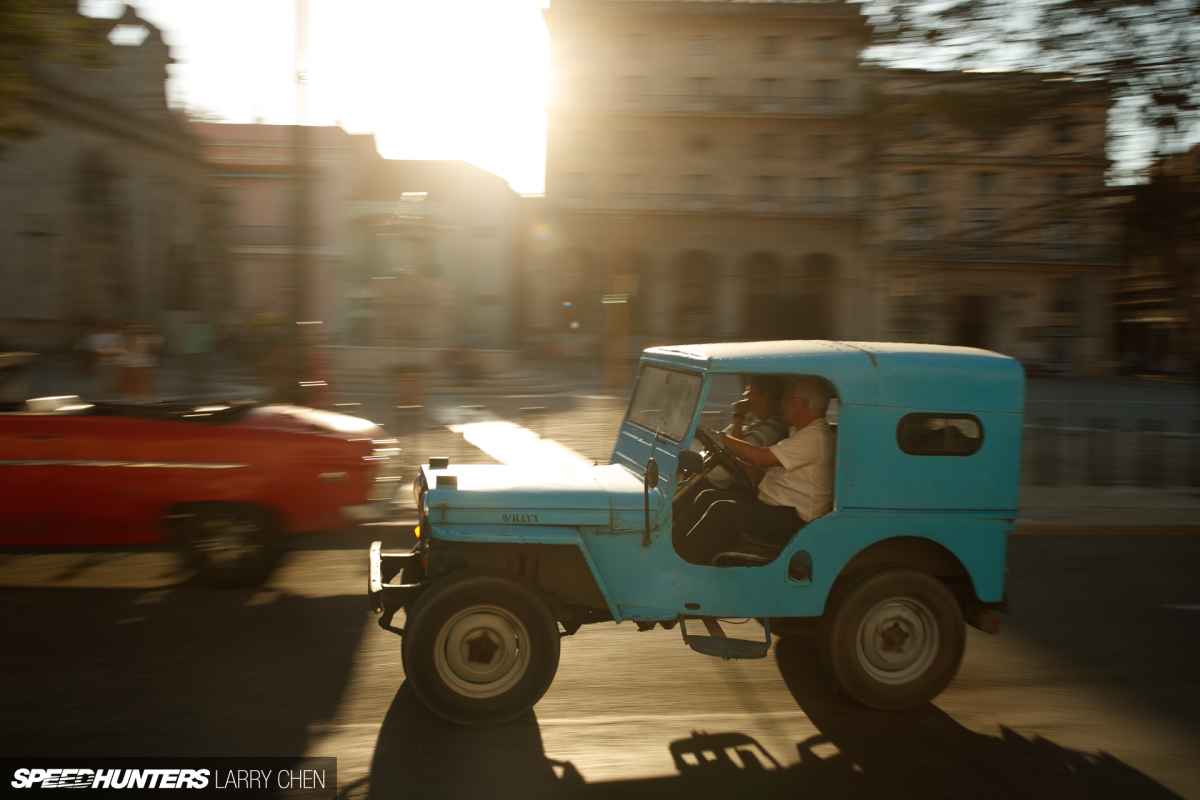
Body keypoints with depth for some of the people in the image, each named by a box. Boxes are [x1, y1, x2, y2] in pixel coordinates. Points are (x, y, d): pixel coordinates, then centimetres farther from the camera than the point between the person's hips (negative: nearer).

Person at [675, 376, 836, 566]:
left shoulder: (815, 436, -14)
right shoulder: (803, 434, 21)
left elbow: (760, 457, -20)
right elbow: (764, 476, 19)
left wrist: (722, 438, -10)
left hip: (794, 520, -10)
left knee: (722, 510, -25)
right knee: (707, 497, 0)